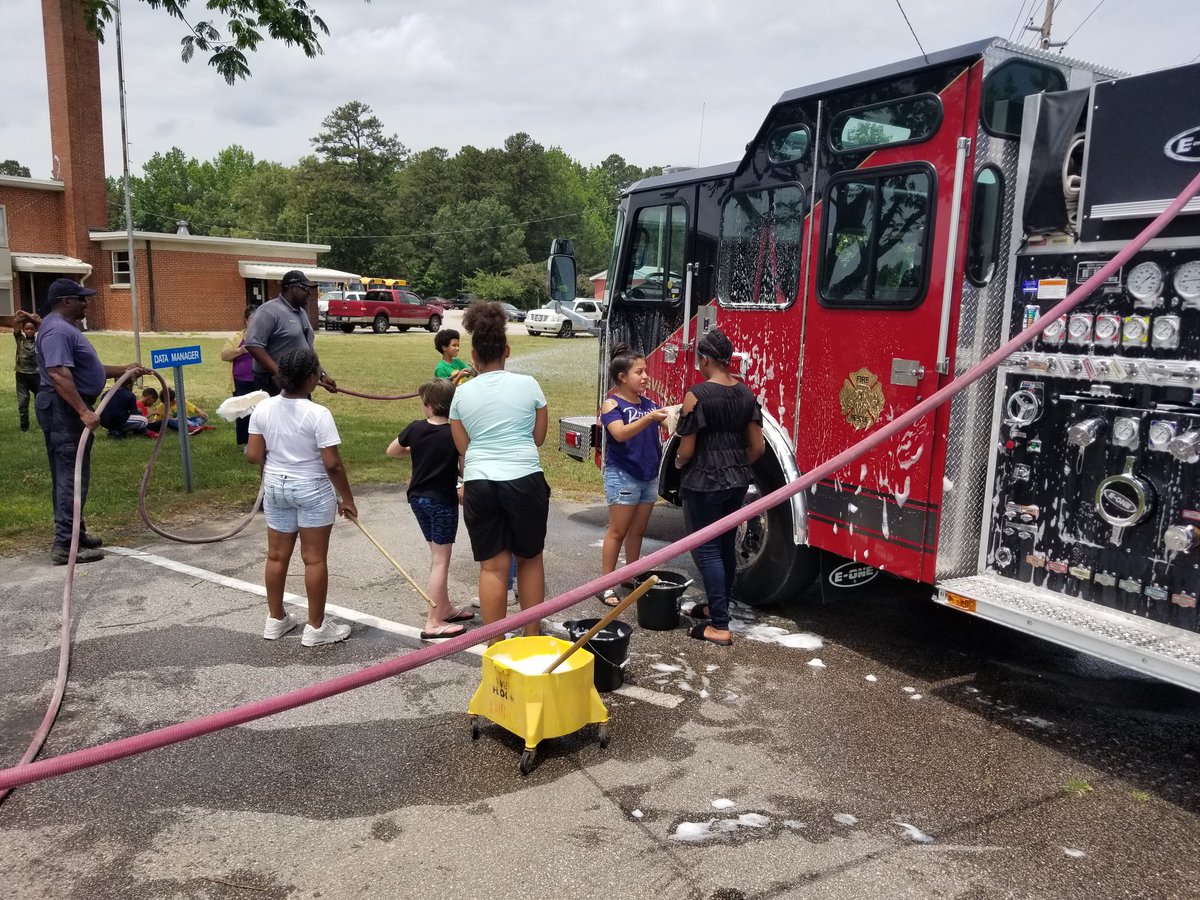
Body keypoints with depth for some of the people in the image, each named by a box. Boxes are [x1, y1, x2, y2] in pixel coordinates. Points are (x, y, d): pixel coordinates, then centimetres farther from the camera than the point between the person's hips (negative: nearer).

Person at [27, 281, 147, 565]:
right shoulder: (58, 330, -17)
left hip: (69, 410, 11)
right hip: (64, 410, -11)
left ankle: (74, 533, 26)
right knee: (72, 477, -10)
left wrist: (125, 370, 25)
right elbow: (59, 374, -29)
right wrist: (84, 411, -35)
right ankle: (65, 545, -8)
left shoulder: (66, 328, 18)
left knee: (69, 476, 16)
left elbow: (87, 369, 26)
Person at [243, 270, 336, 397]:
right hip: (275, 386, -9)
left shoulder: (301, 312, 15)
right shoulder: (270, 311, -14)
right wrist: (279, 373, -27)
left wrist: (322, 375, 16)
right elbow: (253, 344, -23)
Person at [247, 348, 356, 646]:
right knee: (315, 559, 4)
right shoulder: (318, 414, -19)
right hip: (312, 490, -5)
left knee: (277, 555, 16)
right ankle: (316, 627, 13)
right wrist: (347, 498, -7)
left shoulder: (263, 408, -4)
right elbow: (332, 464, -19)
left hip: (275, 487, 6)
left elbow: (254, 455, -1)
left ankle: (276, 619, 30)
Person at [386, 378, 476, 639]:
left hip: (418, 498, 5)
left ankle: (445, 608, 29)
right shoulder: (455, 434, -15)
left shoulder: (415, 428, -3)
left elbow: (391, 451, 11)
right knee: (441, 561, 0)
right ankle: (433, 623, 1)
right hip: (442, 501, -5)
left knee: (436, 555, 18)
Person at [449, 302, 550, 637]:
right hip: (524, 480, -1)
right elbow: (538, 437, 10)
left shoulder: (462, 393, 4)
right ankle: (533, 636, 24)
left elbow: (462, 446, 10)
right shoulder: (528, 385, 0)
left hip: (479, 483, 1)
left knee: (493, 566, 7)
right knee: (530, 559, 16)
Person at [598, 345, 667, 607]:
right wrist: (649, 418, -36)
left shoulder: (649, 403, 9)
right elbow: (620, 433, -25)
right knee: (618, 531, -1)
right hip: (622, 475, -6)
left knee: (638, 531, 13)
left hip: (649, 476, 6)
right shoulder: (612, 403, -10)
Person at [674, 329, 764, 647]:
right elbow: (757, 447, 5)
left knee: (706, 549, -1)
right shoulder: (746, 394, 3)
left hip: (703, 483, -7)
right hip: (737, 482, 7)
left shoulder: (697, 395, -15)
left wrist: (678, 463, 9)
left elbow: (687, 449, -13)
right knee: (726, 545, 18)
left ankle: (719, 626, 0)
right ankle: (718, 606, 34)